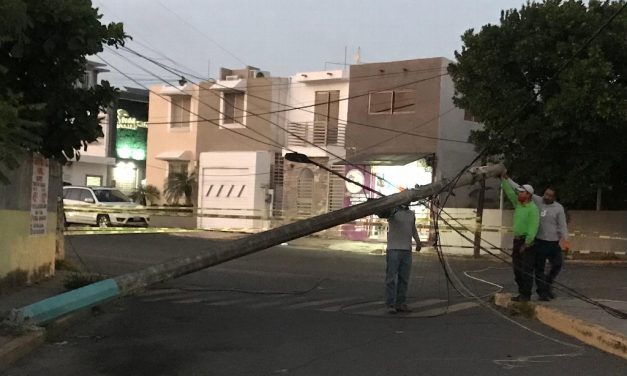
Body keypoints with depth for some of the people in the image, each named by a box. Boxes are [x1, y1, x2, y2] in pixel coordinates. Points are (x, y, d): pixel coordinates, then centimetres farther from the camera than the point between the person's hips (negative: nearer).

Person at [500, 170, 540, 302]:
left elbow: (533, 228, -19)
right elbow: (509, 191, 13)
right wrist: (504, 178, 4)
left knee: (526, 270, -6)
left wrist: (526, 244, -22)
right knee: (517, 269, 11)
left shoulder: (533, 209, -14)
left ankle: (526, 295, -3)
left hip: (528, 241, -9)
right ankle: (522, 293, 18)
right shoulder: (518, 204, 10)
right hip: (517, 240, 9)